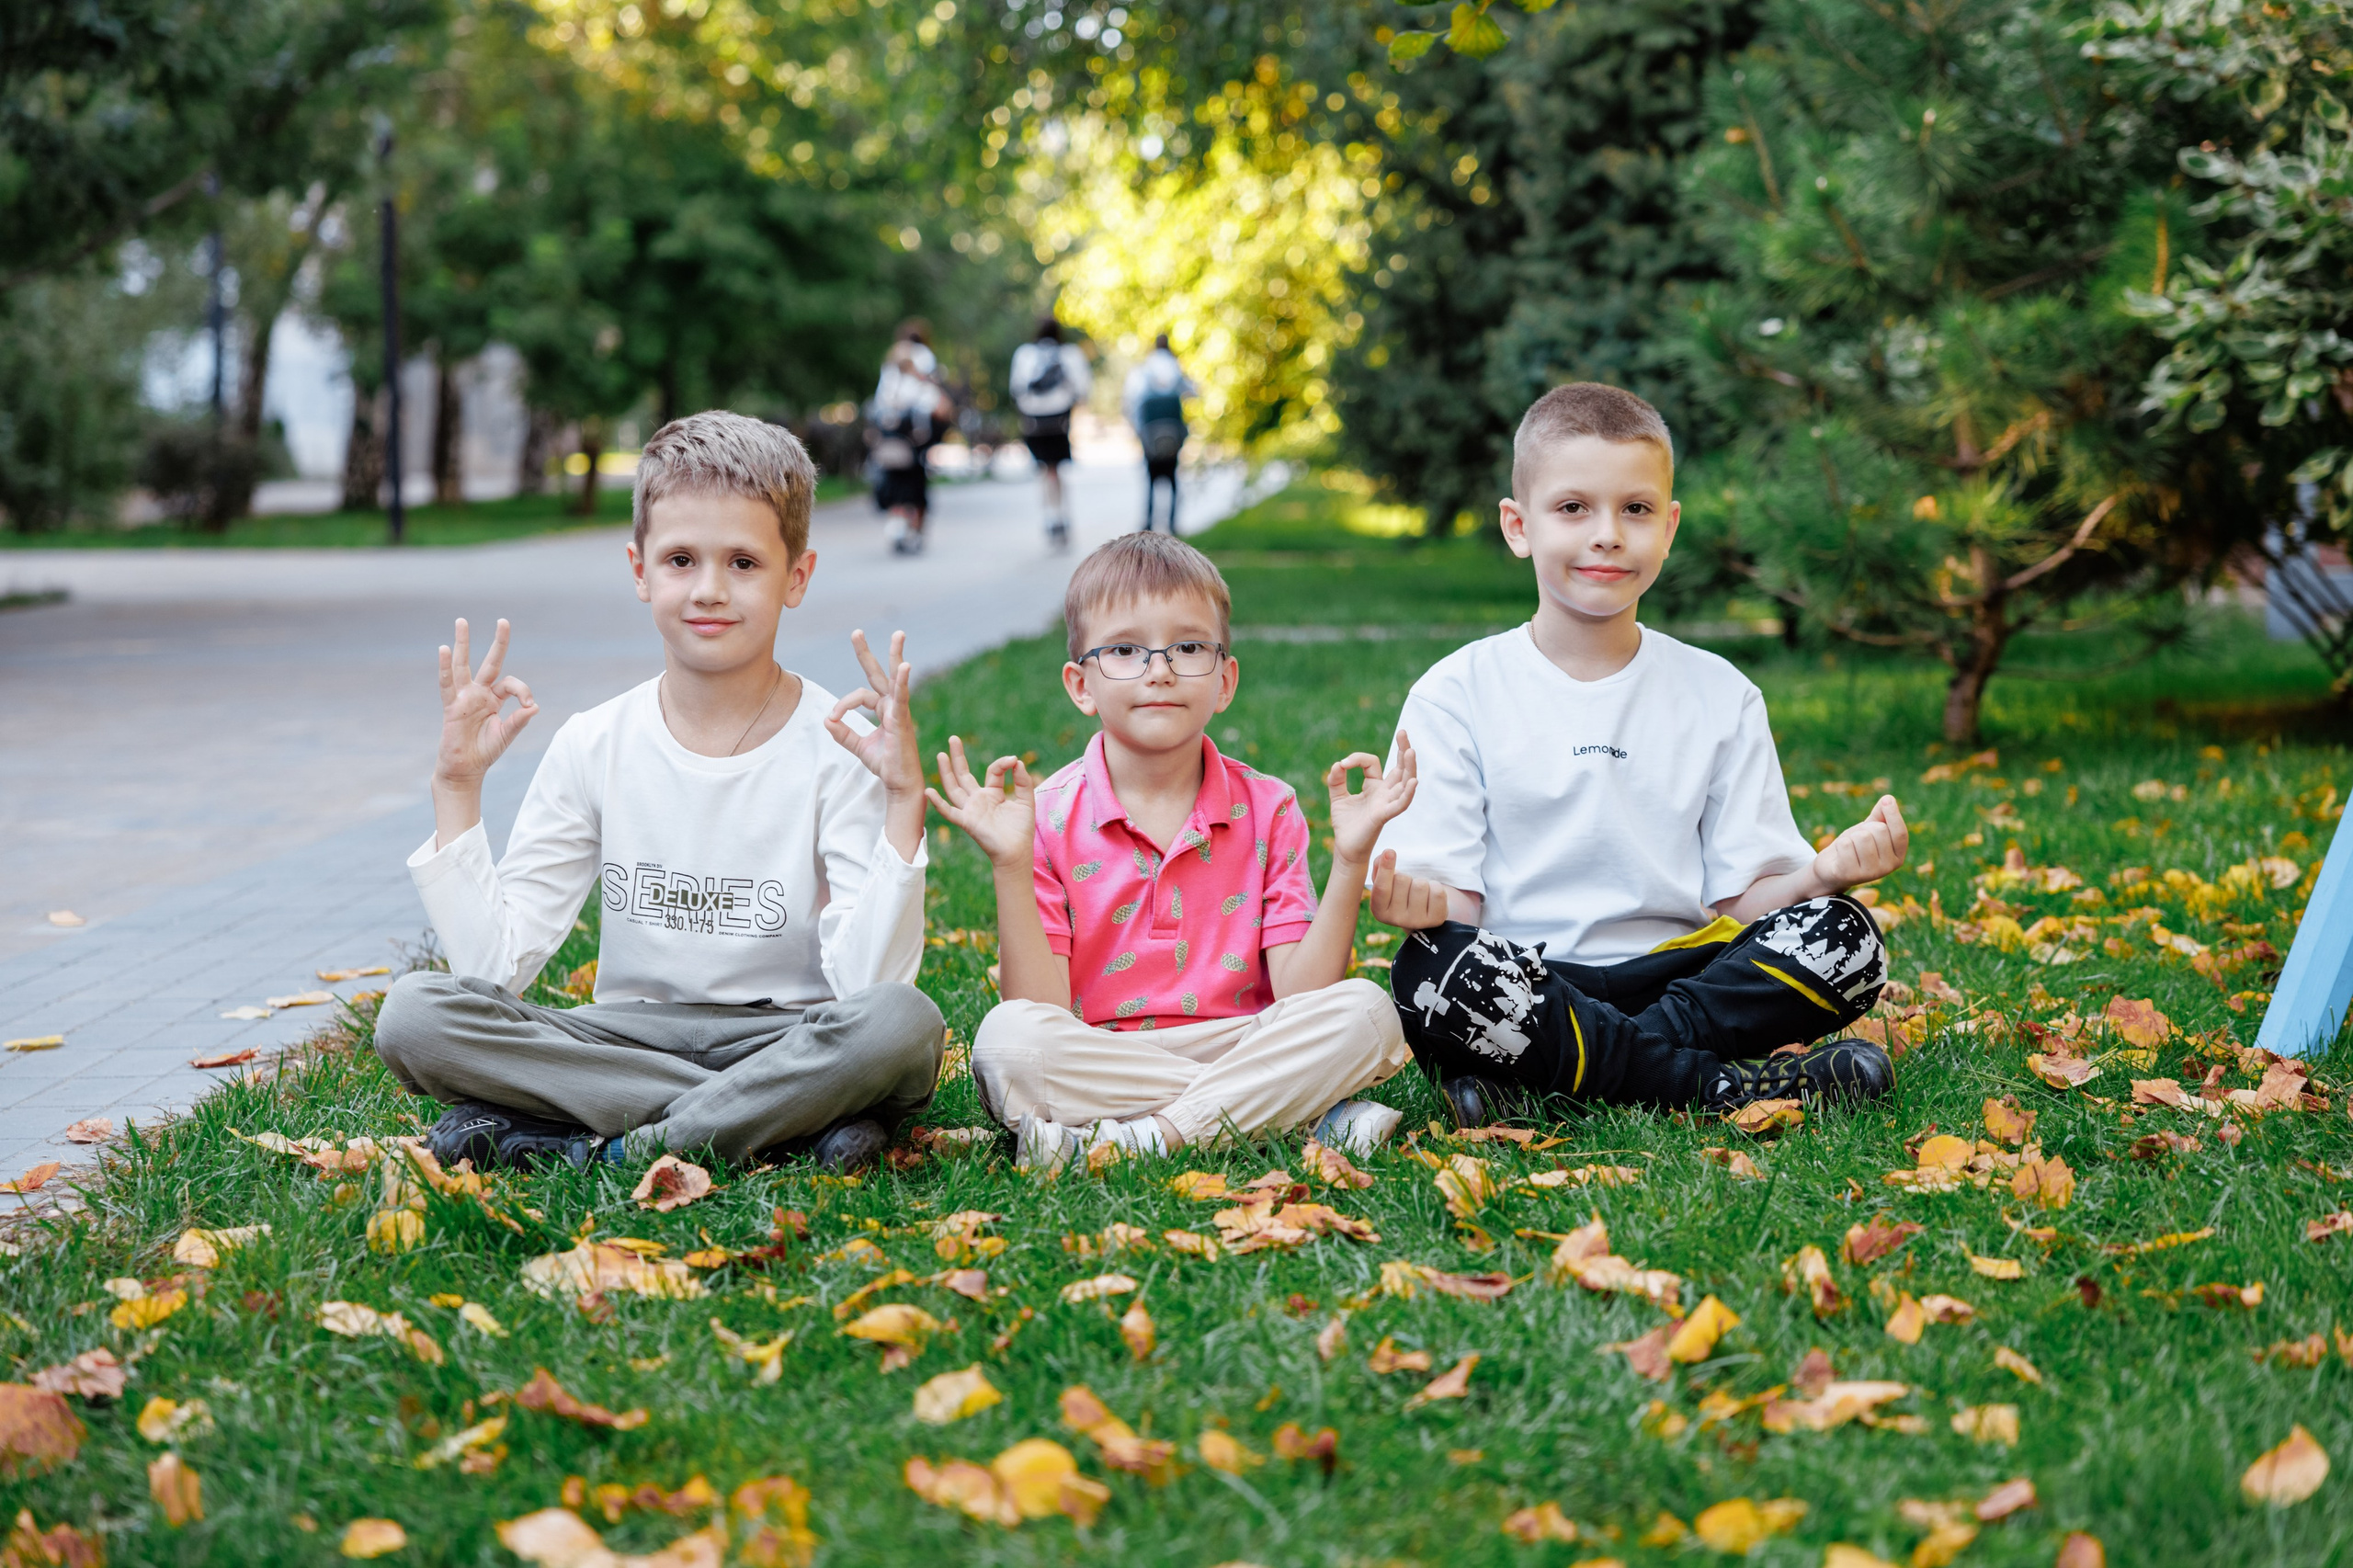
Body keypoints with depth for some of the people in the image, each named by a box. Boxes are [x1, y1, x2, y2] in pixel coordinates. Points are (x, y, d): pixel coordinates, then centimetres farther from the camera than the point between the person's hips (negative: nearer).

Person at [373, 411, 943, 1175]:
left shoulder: (840, 750, -7)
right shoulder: (597, 746, 2)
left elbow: (868, 984, -16)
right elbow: (494, 967, -3)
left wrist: (903, 802, -23)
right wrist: (457, 786, -5)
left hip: (785, 1042, -3)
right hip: (625, 1039, 4)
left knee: (903, 1025, -35)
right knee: (413, 1014, -22)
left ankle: (611, 1147, -23)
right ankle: (784, 1123, -21)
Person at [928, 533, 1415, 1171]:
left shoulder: (1267, 810, 4)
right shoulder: (1047, 818, -2)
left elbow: (1301, 999, -4)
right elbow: (1042, 1015, -9)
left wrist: (1350, 861, -14)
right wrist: (1010, 867, -19)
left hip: (1239, 1047, 1)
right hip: (1097, 1068, -1)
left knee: (1366, 1011, -23)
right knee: (1006, 1039, -32)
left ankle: (1121, 1140, -24)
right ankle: (1312, 1118, -26)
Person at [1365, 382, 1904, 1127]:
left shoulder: (1722, 696, 11)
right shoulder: (1457, 695, 4)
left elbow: (1742, 900, 6)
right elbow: (1458, 898, -2)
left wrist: (1824, 873, -15)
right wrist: (1418, 900, -27)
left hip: (1677, 970, 3)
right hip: (1527, 982, -2)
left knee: (1844, 935, -22)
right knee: (1429, 970, -35)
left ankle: (1546, 1080, -23)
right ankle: (1720, 1084, -23)